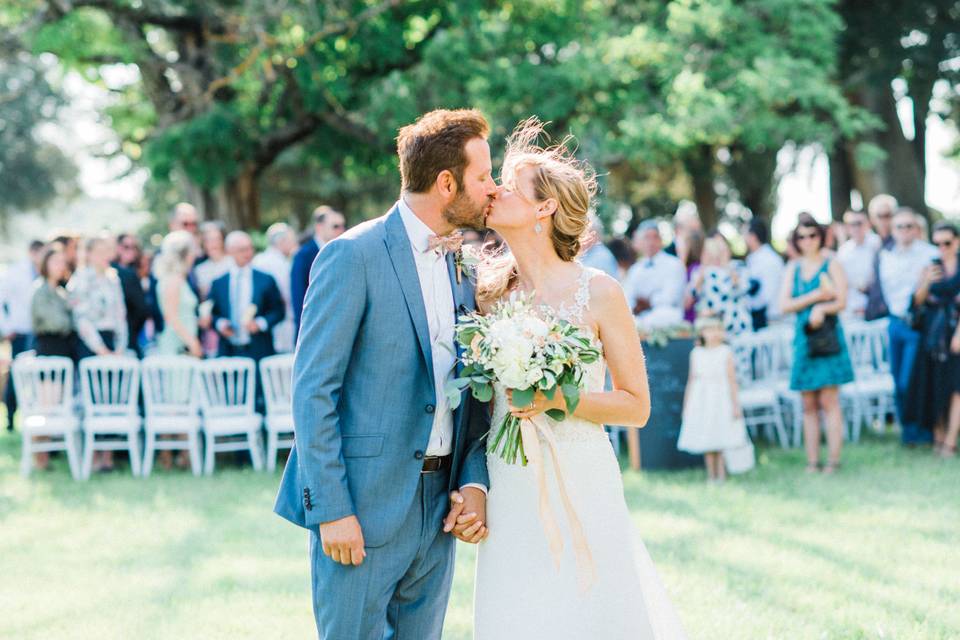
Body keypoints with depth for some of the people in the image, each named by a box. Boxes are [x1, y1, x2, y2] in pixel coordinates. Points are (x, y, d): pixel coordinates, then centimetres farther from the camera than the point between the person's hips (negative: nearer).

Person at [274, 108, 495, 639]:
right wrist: (331, 510, -16)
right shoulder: (353, 256, -10)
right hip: (364, 508, -7)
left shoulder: (462, 267, 12)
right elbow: (313, 391, -12)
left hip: (439, 510, 7)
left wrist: (475, 481, 0)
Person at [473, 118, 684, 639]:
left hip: (580, 483, -3)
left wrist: (558, 399, -16)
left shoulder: (597, 293, -6)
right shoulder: (489, 293, 5)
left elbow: (637, 406, -3)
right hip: (509, 491, 3)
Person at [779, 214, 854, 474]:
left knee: (829, 401, -8)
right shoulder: (793, 268, 12)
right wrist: (816, 296, -8)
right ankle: (812, 462, 7)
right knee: (808, 406, 4)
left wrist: (822, 308, -21)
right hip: (804, 338, 4)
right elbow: (784, 305, 1)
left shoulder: (832, 266, 3)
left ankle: (833, 460, -6)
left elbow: (841, 301, -5)